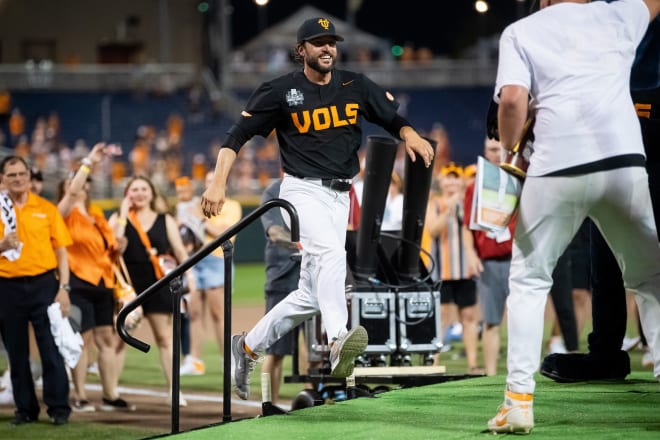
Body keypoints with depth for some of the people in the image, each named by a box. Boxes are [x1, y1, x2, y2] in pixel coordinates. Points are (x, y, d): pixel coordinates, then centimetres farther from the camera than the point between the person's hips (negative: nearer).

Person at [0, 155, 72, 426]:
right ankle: (25, 408, 13)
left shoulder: (46, 209, 4)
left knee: (51, 349, -4)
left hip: (43, 284, -1)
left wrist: (63, 287, -4)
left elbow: (61, 251, 5)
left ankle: (59, 407, 1)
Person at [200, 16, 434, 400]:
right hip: (303, 191, -6)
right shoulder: (281, 92, -3)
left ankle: (248, 347, 24)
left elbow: (394, 119, 9)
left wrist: (410, 135, -15)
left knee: (311, 295, 7)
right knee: (330, 252, -34)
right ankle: (338, 341, -53)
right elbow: (238, 135, -3)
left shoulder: (355, 86, 8)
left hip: (340, 197, 6)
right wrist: (218, 184, -15)